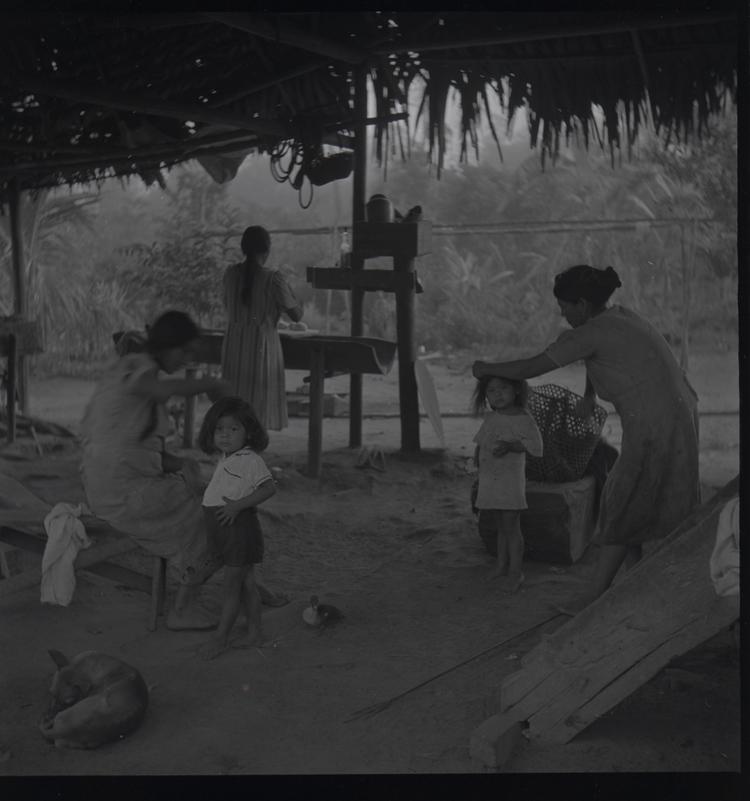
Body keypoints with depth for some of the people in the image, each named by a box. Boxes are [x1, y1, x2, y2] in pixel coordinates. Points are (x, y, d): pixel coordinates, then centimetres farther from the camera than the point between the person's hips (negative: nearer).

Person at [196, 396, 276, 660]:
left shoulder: (250, 460, -15)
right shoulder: (225, 460, 14)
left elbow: (269, 487, -23)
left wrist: (238, 505, -26)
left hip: (240, 527, -9)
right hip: (223, 529, 9)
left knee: (231, 586, 0)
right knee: (245, 583, 16)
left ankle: (221, 638, 9)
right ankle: (254, 631, 25)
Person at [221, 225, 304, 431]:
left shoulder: (231, 273, 3)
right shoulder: (273, 279, -12)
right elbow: (296, 315, -5)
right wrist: (289, 293, 12)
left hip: (233, 345, 5)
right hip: (262, 344, -5)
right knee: (260, 405, 2)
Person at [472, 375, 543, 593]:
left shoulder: (524, 419, -11)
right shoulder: (491, 418, 8)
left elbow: (535, 445, -17)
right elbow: (481, 440, 22)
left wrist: (510, 445, -26)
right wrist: (478, 453, 4)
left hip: (510, 480, -6)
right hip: (488, 480, 6)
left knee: (511, 526, -2)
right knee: (500, 526, 16)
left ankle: (515, 571, 6)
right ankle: (501, 565, 26)